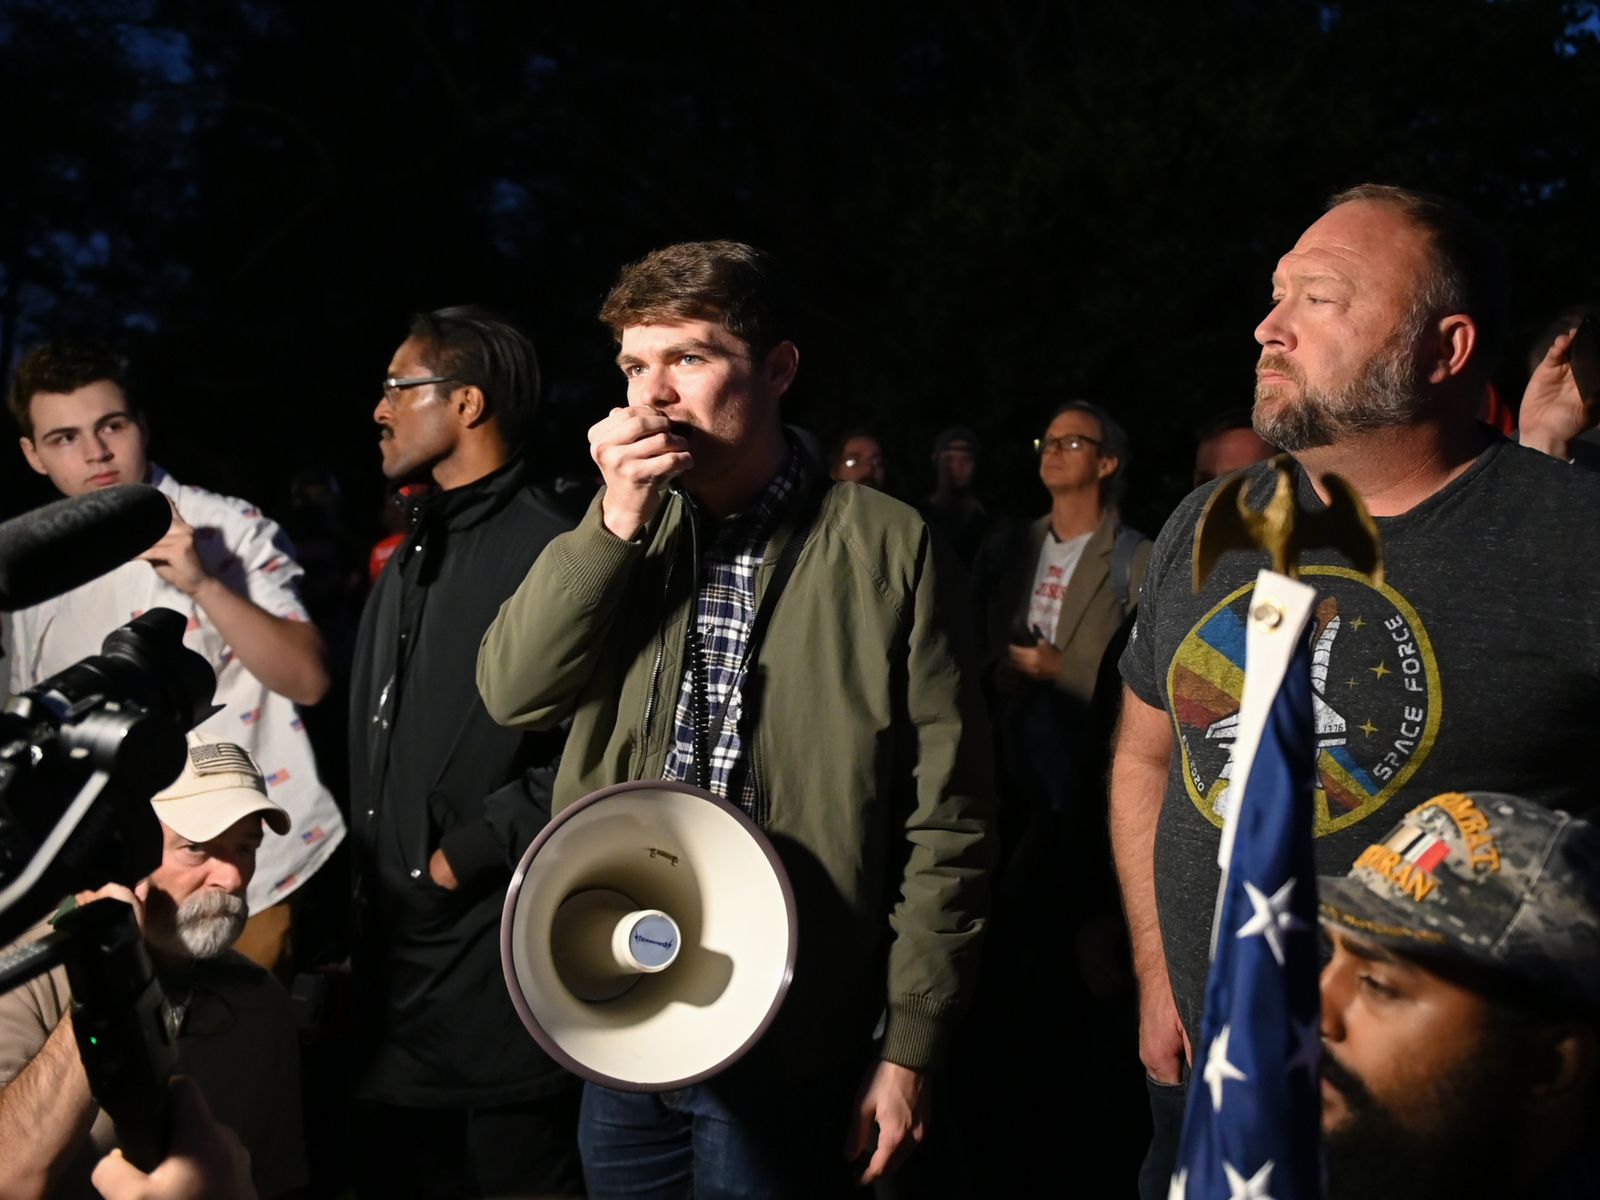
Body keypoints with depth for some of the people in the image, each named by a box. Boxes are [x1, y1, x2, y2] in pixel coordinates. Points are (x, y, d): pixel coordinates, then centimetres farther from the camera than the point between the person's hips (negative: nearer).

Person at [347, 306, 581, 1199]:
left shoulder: (550, 552, -15)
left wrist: (469, 850, -17)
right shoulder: (412, 560, 16)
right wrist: (366, 877, 13)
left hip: (500, 975, -9)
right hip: (396, 962, 9)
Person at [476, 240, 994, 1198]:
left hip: (786, 1047, -4)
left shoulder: (890, 548, -9)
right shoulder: (626, 536, 7)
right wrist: (617, 521, -15)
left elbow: (946, 820, -8)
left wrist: (911, 1044, -8)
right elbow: (514, 692, -5)